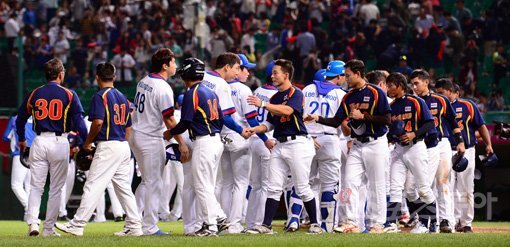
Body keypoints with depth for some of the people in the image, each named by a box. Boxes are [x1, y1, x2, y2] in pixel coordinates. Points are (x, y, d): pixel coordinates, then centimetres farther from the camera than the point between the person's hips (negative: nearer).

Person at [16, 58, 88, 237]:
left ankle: (32, 222, -13)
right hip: (60, 142, -2)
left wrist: (21, 139, 31)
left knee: (36, 186, 5)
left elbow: (20, 118, 16)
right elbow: (78, 122, -9)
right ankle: (49, 228, 7)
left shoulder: (35, 94, 7)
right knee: (56, 188, 7)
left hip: (39, 142, 2)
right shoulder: (69, 95, -1)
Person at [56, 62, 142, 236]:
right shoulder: (122, 98, 16)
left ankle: (77, 225, -11)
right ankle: (134, 226, 10)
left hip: (108, 146, -8)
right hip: (124, 147, 8)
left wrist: (87, 143, -8)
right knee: (124, 188, 12)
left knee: (93, 186, -9)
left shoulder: (100, 96, -8)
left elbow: (98, 122, -20)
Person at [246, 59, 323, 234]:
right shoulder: (274, 98, 19)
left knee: (302, 187, -4)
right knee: (274, 187, 1)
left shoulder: (296, 93, -6)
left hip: (297, 143, -8)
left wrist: (262, 104, -27)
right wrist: (253, 130, 4)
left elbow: (287, 110, -25)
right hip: (280, 145, 8)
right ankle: (266, 225, -1)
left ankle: (315, 224, 6)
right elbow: (270, 124, 21)